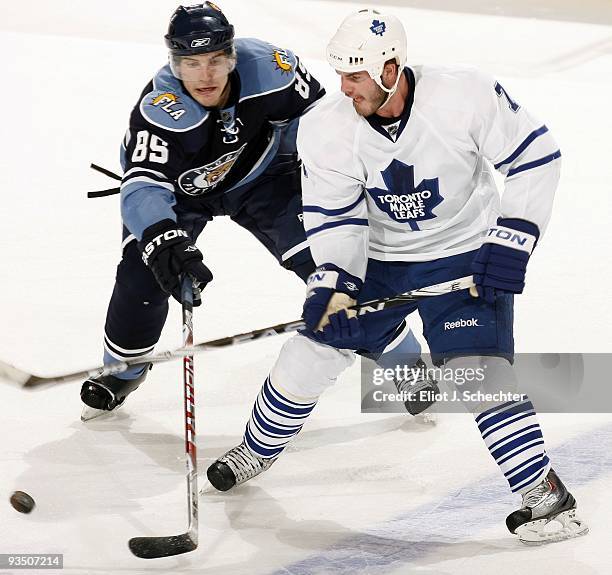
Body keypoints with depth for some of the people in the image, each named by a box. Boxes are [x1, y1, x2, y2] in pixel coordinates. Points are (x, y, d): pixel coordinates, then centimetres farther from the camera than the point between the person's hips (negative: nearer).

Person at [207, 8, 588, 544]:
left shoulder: (466, 96, -26)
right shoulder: (326, 129, -17)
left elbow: (536, 156, -16)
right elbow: (334, 217, -13)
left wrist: (510, 243, -21)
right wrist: (334, 285, -29)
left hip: (466, 255, -3)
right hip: (378, 258, 4)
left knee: (478, 370, -20)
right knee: (311, 348, 4)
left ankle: (548, 496, -9)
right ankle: (258, 449, 31)